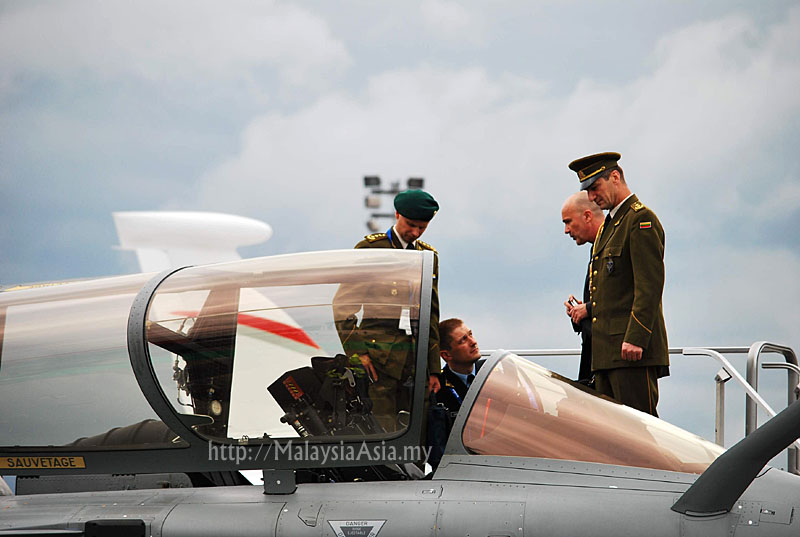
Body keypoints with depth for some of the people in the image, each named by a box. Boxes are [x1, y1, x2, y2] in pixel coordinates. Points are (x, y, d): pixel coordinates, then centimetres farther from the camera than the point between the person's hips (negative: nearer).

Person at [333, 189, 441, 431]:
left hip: (417, 357, 5)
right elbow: (342, 305, 0)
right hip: (378, 355, -5)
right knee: (382, 433, -12)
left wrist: (434, 369, 16)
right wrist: (356, 353, -10)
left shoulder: (429, 256, 18)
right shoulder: (370, 248, 2)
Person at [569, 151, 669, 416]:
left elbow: (650, 285, -16)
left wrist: (635, 338, -22)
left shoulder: (642, 219, -8)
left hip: (633, 348, -10)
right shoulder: (610, 224, 23)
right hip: (606, 351, 10)